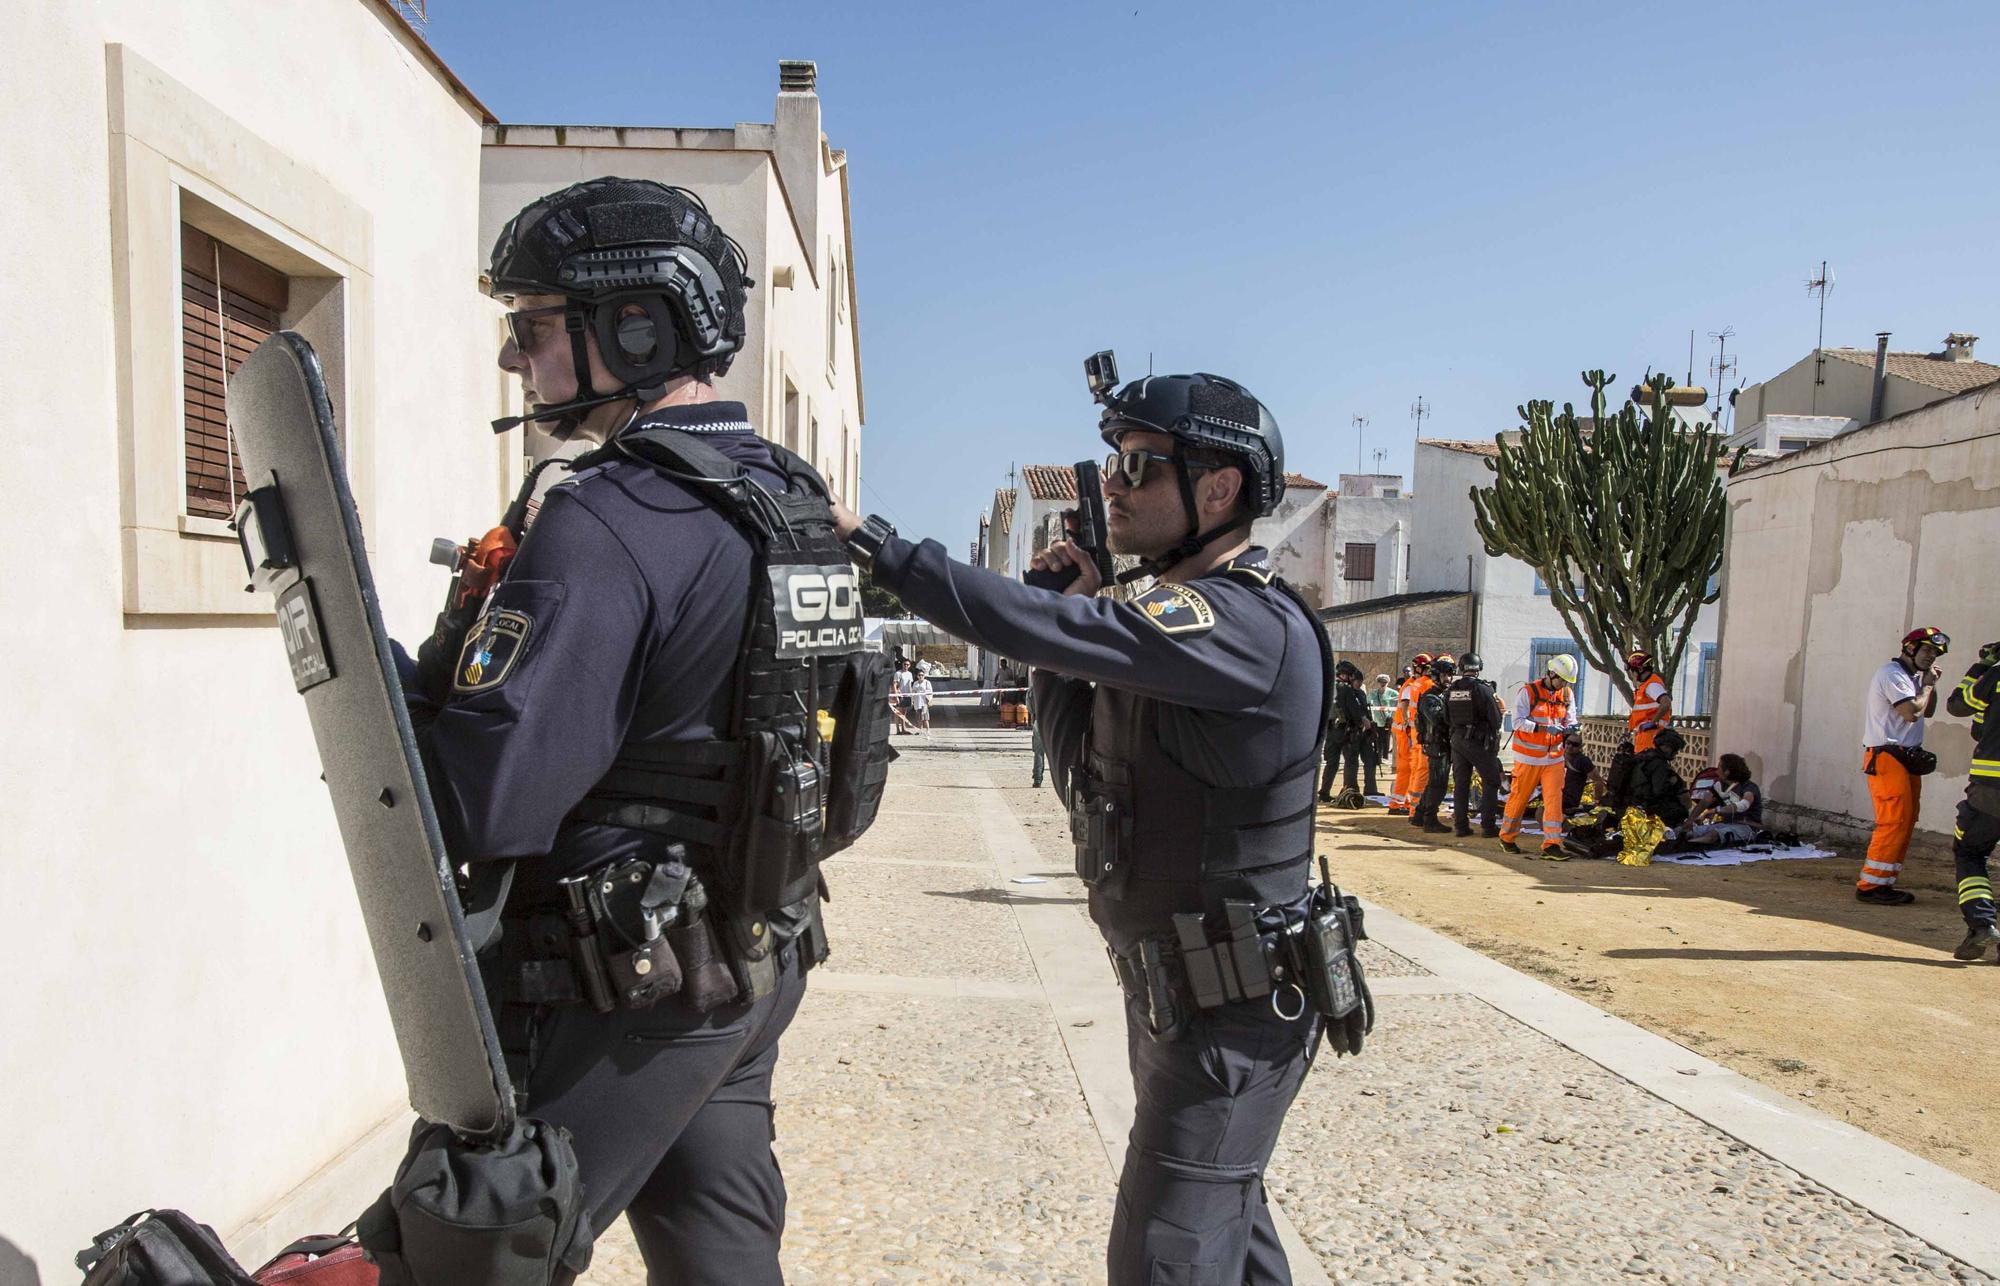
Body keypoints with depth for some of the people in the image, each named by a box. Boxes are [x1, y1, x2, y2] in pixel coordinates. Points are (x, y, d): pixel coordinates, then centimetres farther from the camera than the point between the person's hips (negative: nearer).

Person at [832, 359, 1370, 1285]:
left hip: (1232, 1014, -9)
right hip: (1171, 996, 9)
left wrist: (863, 537, -29)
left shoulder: (1253, 626, -23)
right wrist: (1077, 625, -5)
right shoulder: (1171, 617, 7)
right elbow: (1085, 775, 7)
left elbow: (1037, 627, -34)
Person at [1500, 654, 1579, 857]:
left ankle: (1551, 843, -3)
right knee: (1519, 797, 5)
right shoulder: (1529, 691, -10)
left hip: (1554, 757, 4)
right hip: (1528, 756, -4)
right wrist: (1544, 728, -28)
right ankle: (1507, 837, 23)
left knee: (1554, 798, -5)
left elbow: (1570, 719, 10)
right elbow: (1518, 721, -16)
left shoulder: (1566, 694, 7)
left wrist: (1569, 728, -15)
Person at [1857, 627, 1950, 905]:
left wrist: (1931, 684, 10)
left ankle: (1884, 881, 13)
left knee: (1906, 821, 9)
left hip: (1906, 758, 10)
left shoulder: (1914, 677, 21)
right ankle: (1870, 885, -13)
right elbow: (1911, 712, -19)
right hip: (1886, 757, -10)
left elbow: (1928, 712, 24)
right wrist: (1927, 684, -5)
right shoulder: (1893, 674, -11)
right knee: (1894, 821, -14)